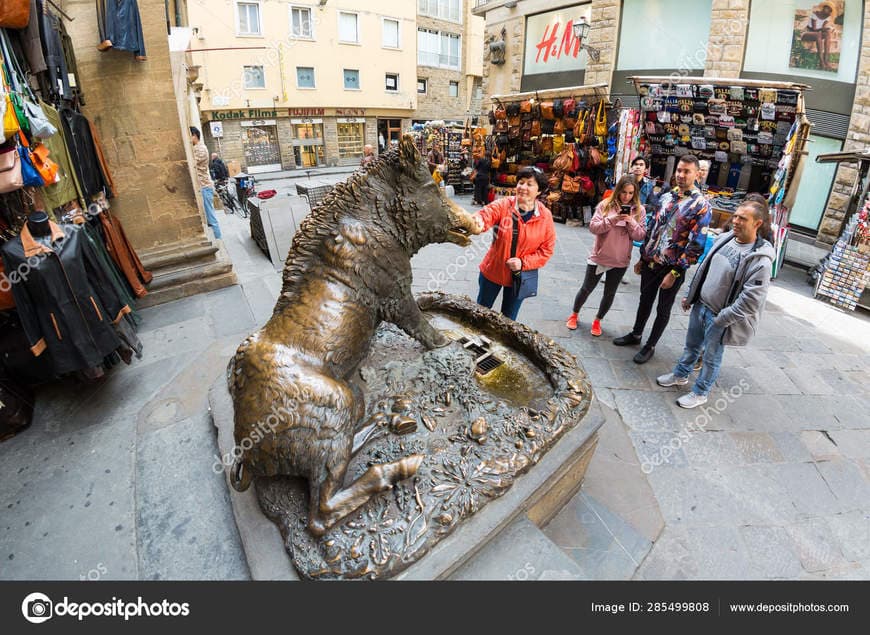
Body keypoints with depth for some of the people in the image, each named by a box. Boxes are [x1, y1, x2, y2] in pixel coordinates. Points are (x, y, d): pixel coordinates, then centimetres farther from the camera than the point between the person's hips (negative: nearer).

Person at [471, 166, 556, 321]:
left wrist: (523, 263, -20)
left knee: (508, 320, 18)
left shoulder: (545, 216, -10)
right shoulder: (503, 205, -14)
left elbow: (546, 250, -6)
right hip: (492, 270, 0)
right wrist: (478, 223, -58)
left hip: (520, 277, 0)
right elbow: (486, 214, -34)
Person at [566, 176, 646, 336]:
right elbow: (593, 227, -12)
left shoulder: (639, 210, -2)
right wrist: (612, 220, -24)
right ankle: (574, 315, 33)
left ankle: (597, 320, 32)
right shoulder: (605, 204, -6)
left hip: (620, 261, 2)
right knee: (587, 288, 11)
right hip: (599, 257, -1)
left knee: (610, 293, 12)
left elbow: (641, 236, -5)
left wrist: (631, 222, -21)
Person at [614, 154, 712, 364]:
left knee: (663, 308, 10)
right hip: (650, 262, 5)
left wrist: (675, 272, -17)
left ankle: (650, 345, 25)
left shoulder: (701, 205, -13)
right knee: (645, 300, 19)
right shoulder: (666, 197, 5)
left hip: (672, 267, -5)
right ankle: (636, 335, 37)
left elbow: (696, 245, -15)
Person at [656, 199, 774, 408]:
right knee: (692, 345, 24)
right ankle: (680, 375, 46)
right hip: (700, 305, 6)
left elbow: (750, 300, -23)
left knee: (711, 357, 12)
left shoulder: (761, 260, -23)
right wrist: (690, 295, 13)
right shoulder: (724, 239, -1)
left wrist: (722, 319, -21)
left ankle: (700, 392, 30)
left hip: (720, 317, -6)